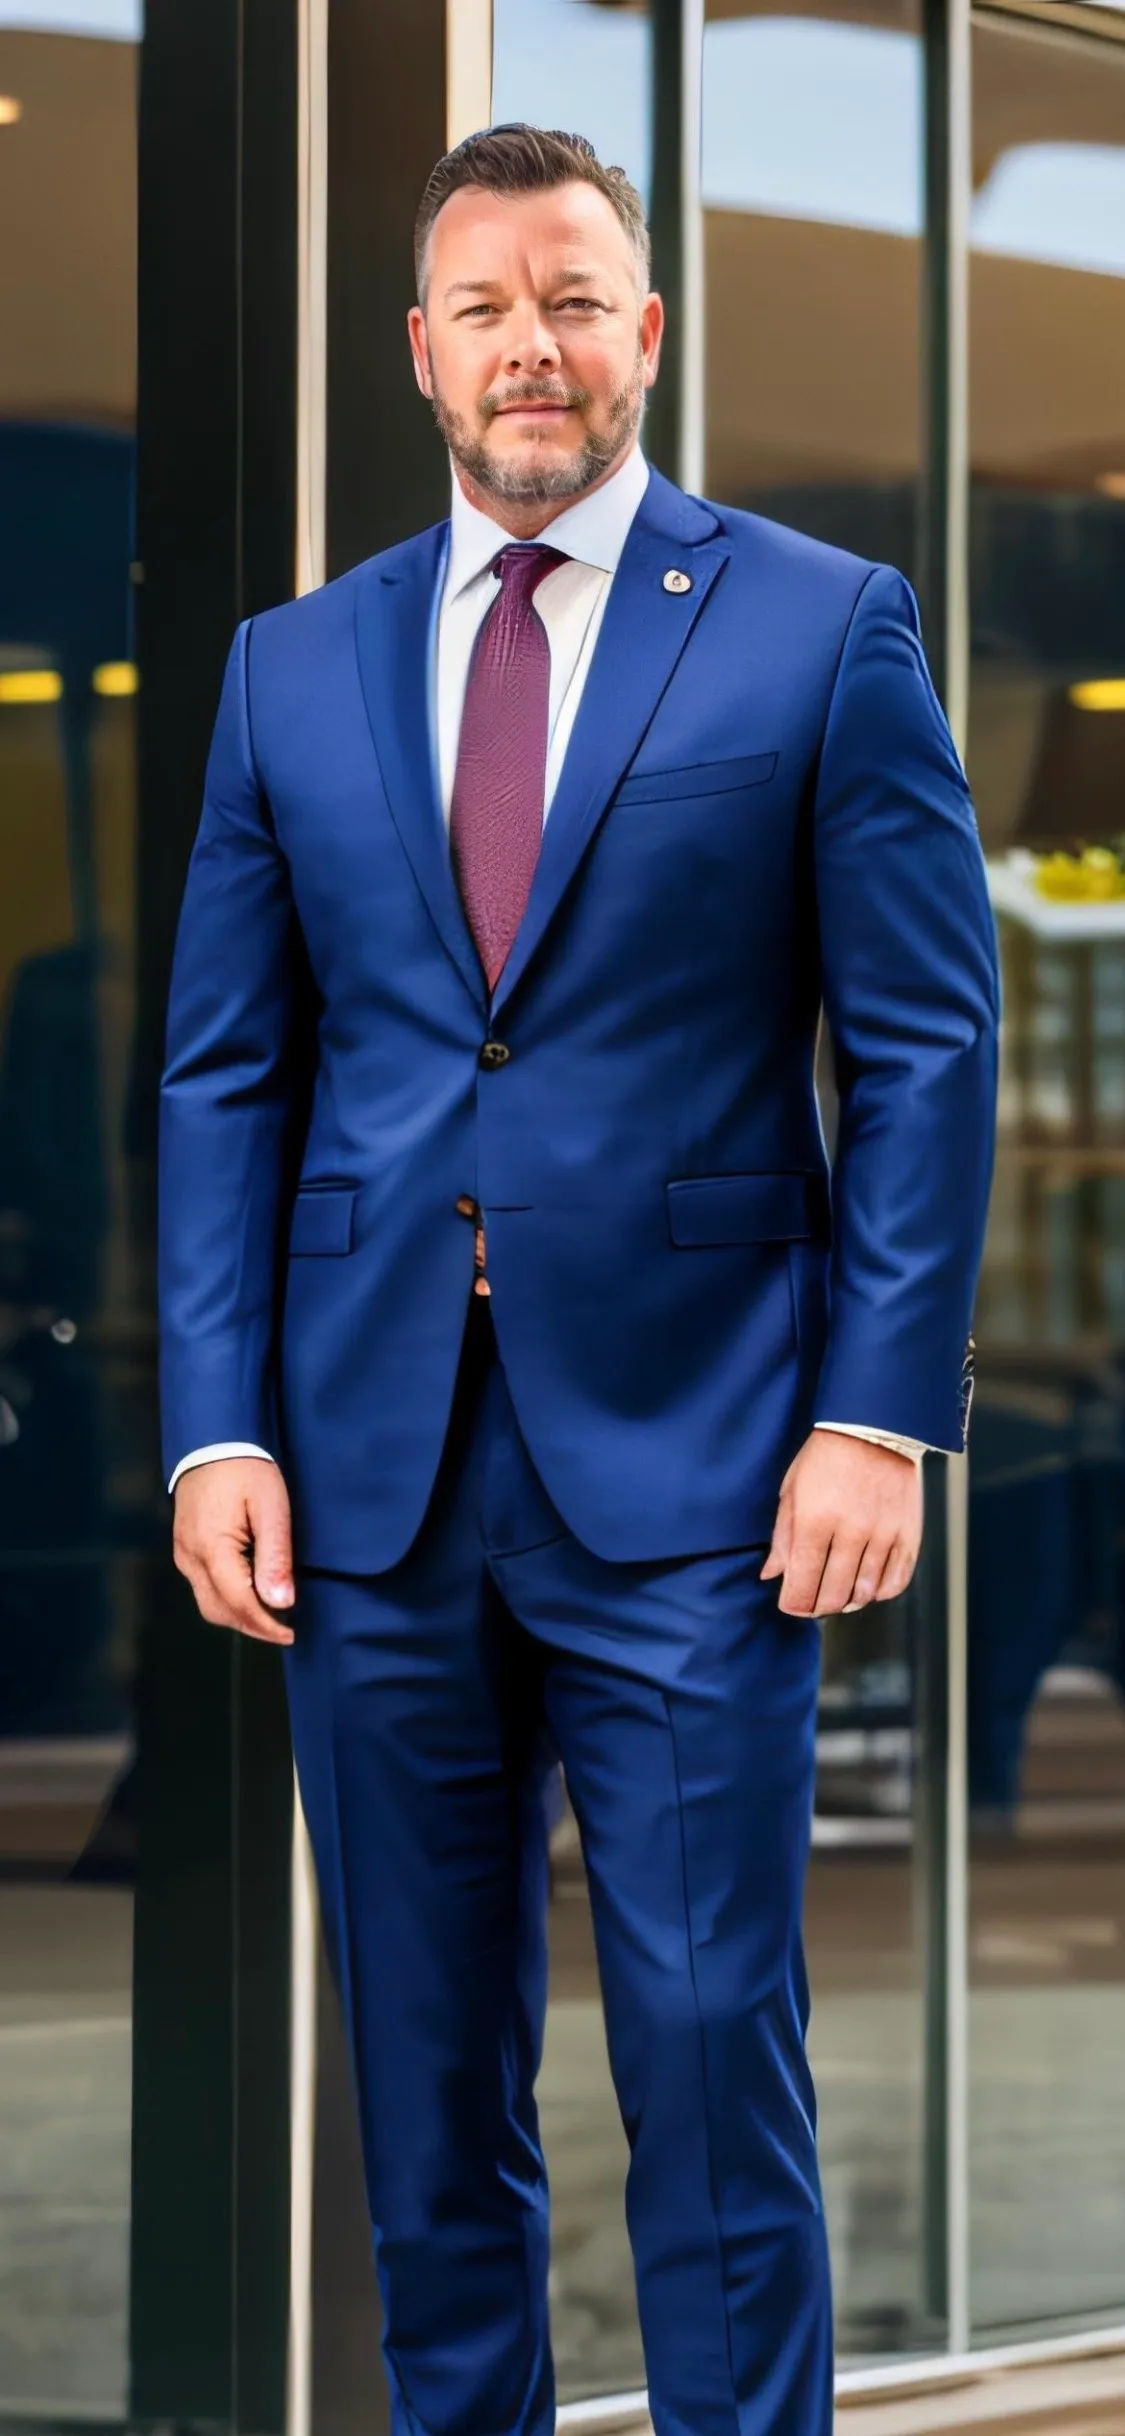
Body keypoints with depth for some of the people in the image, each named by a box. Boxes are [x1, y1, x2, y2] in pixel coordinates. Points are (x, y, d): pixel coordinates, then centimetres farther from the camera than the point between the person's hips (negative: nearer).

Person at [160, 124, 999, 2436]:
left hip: (689, 1466, -3)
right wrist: (217, 1424, 1)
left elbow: (927, 1045, -1)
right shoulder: (294, 667, 11)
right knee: (422, 2072, 10)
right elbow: (224, 1073, 11)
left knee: (712, 2051, -3)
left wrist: (882, 1411, -9)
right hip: (374, 1474, 3)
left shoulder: (824, 630, 1)